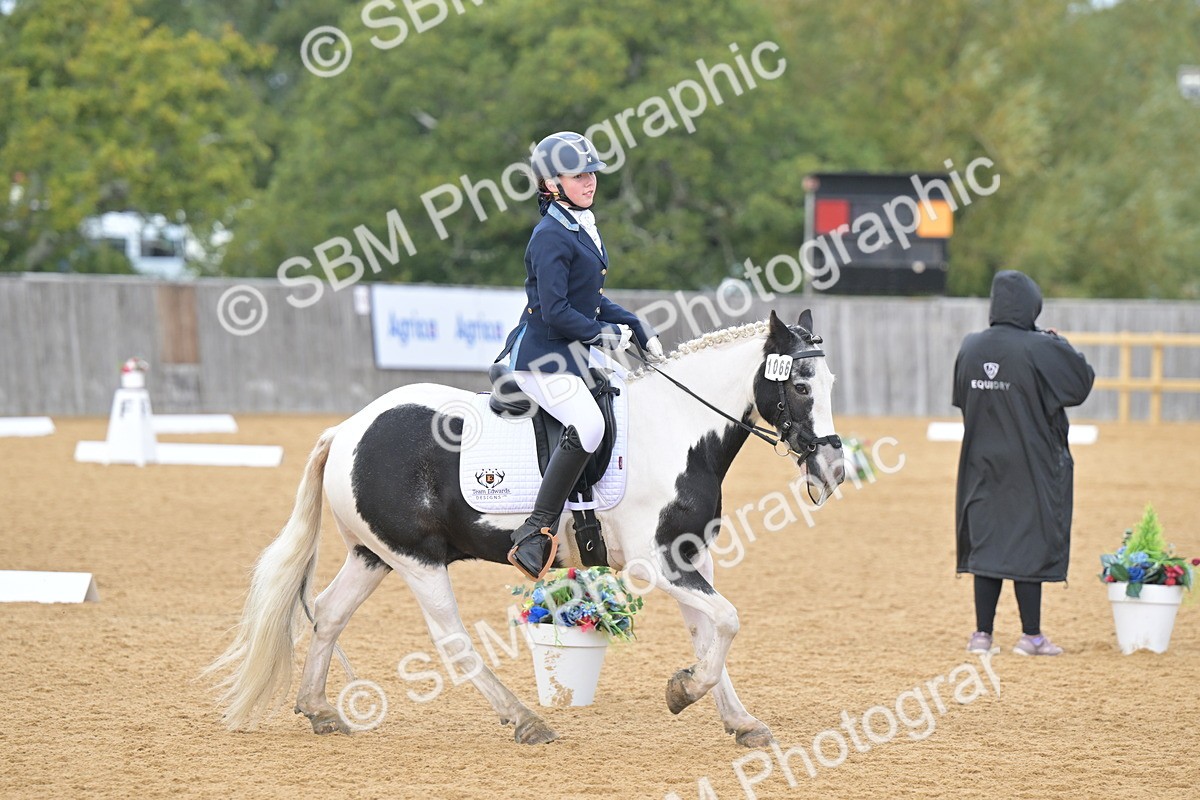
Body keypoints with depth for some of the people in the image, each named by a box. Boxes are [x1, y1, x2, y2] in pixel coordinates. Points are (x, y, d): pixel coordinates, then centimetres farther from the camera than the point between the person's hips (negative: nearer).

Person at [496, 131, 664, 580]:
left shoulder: (583, 228, 15)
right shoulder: (551, 237, -15)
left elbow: (591, 300, 22)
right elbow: (555, 311, -20)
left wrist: (636, 329, 12)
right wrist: (601, 334, -11)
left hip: (570, 356, 11)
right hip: (541, 357, -11)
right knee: (587, 425, -31)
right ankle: (537, 533, -32)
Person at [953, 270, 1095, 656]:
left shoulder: (970, 348, -1)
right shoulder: (1041, 350, -17)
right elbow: (1082, 382, -7)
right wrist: (1060, 344, 7)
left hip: (982, 461, 5)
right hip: (1031, 464, -4)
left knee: (986, 541, 10)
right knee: (1030, 543, 3)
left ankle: (982, 633, 11)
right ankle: (1031, 635, 8)